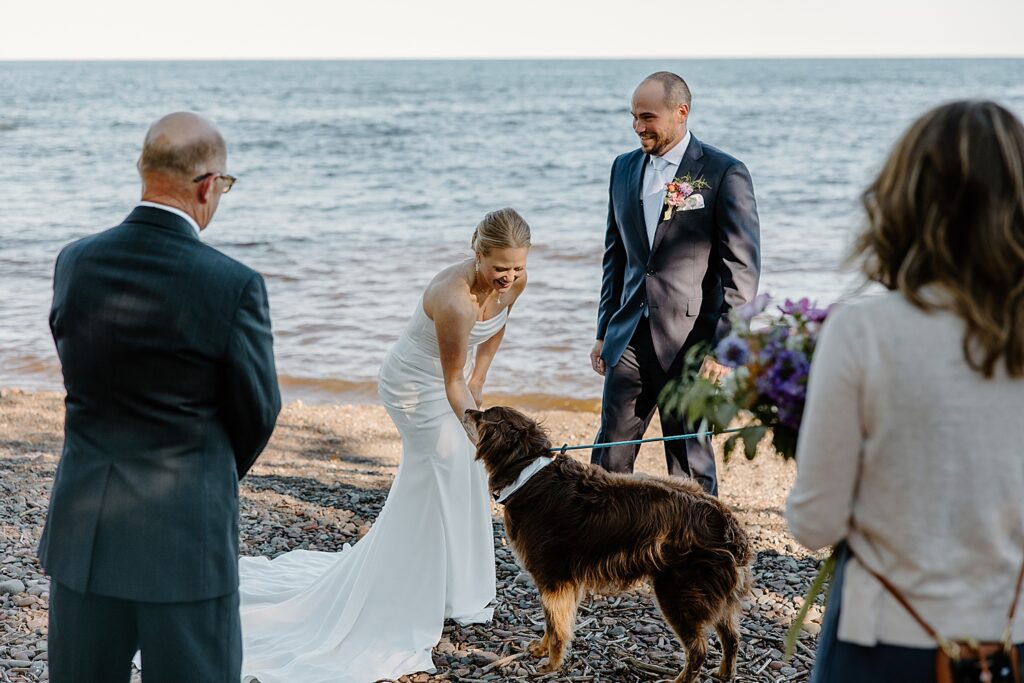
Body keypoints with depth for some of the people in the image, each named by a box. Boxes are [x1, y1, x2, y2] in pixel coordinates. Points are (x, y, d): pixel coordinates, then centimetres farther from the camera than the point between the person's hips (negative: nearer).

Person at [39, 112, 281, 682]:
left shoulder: (74, 263, -2)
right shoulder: (235, 286, -16)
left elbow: (80, 379, 8)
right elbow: (257, 414, -4)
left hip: (83, 531, 5)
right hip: (186, 536, -4)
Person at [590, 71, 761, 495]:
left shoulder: (725, 174, -7)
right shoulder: (624, 168, 11)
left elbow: (742, 269, -9)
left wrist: (724, 344, -14)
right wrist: (604, 332, 14)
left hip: (690, 342, -5)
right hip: (630, 338, 5)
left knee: (690, 463, 4)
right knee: (609, 458, 5)